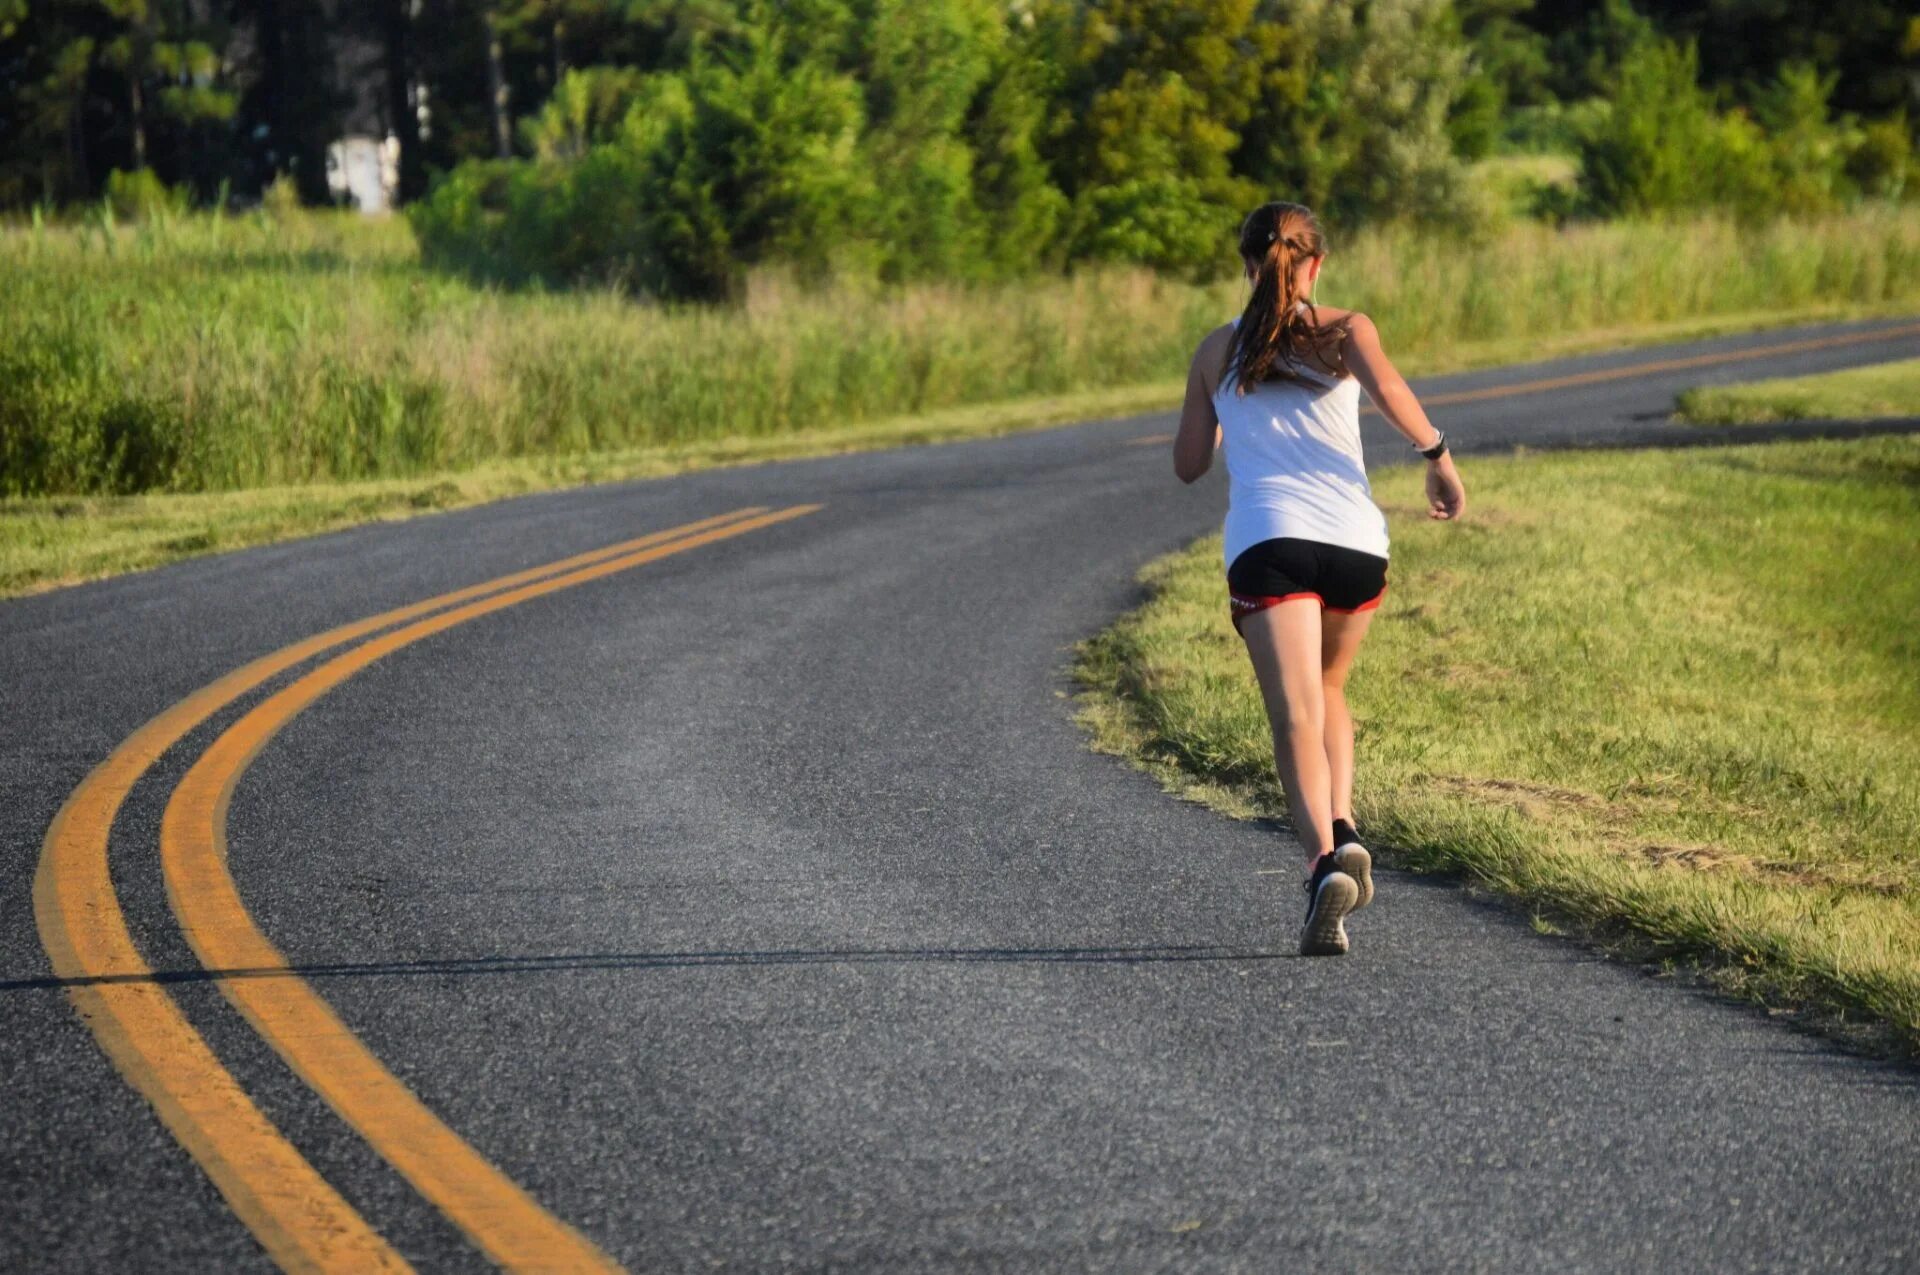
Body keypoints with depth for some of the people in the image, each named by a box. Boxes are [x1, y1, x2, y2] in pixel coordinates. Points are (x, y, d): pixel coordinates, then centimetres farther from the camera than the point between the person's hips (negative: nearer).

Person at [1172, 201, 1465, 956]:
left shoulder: (1217, 351, 17)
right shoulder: (1344, 329, 12)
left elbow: (1188, 464, 21)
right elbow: (1386, 388, -10)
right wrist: (1438, 458, 1)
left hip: (1267, 543, -1)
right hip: (1355, 539, 1)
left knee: (1297, 717, -11)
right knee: (1327, 688, 26)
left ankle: (1323, 859, -36)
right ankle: (1342, 829, 4)